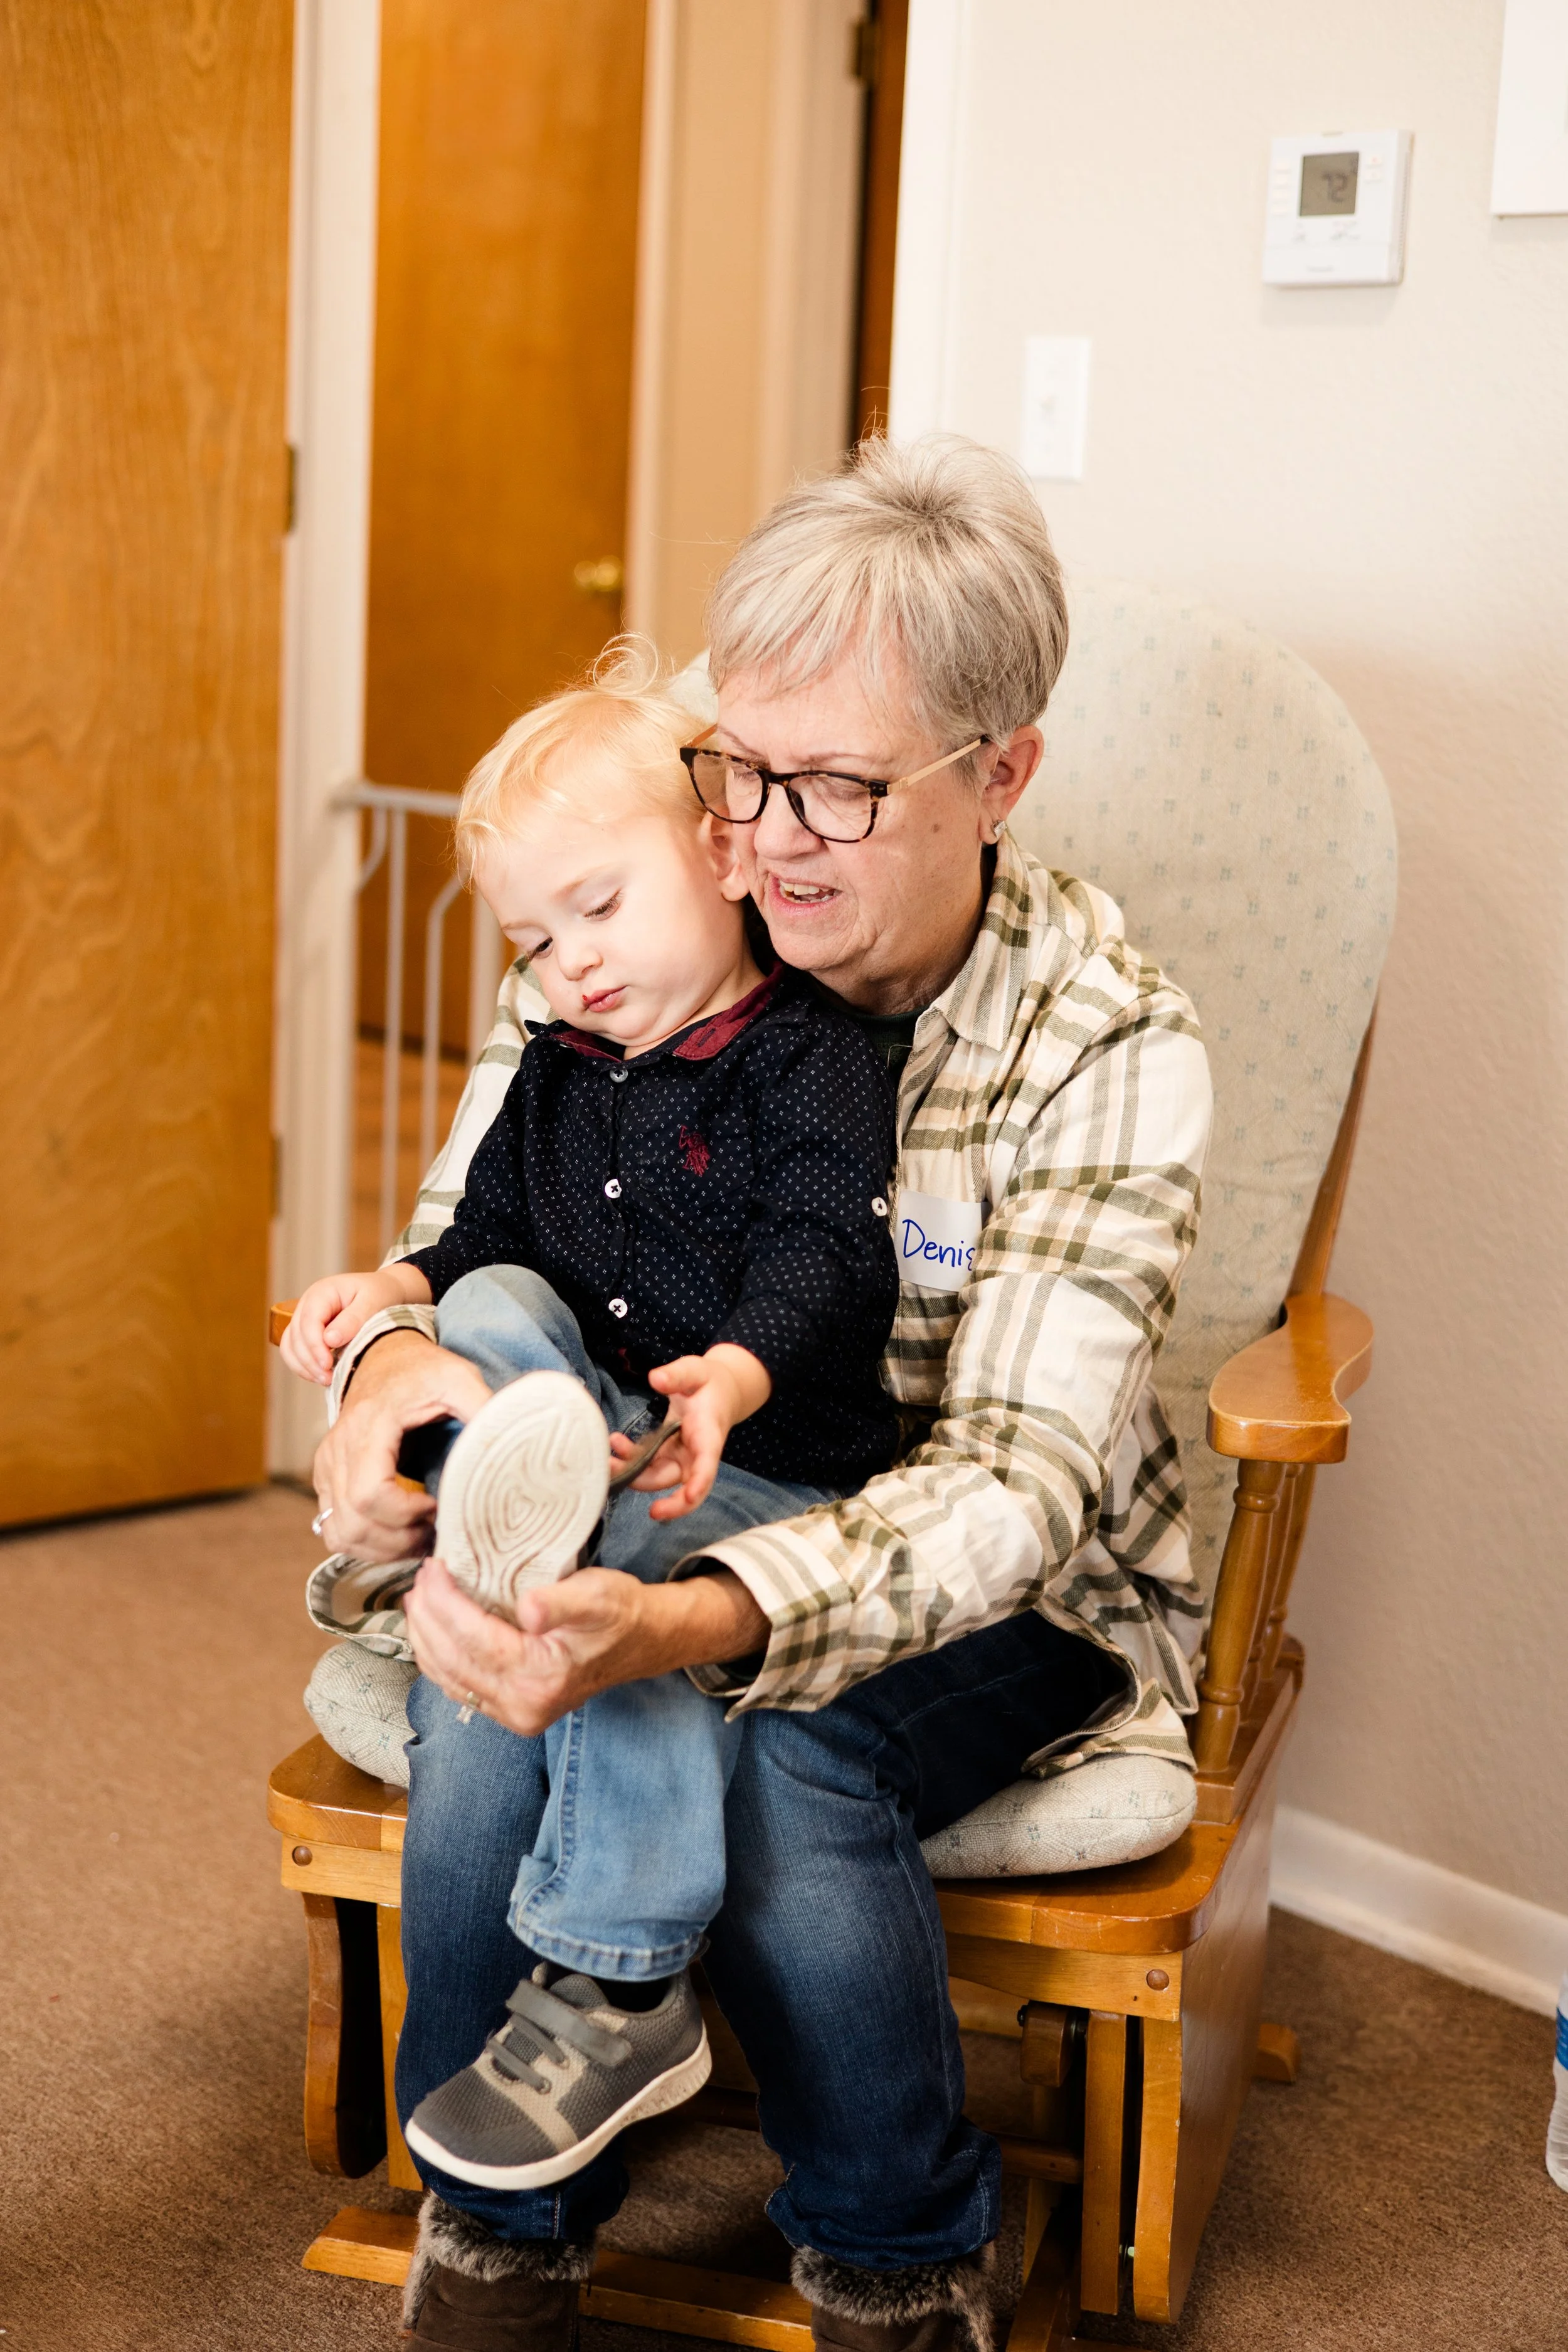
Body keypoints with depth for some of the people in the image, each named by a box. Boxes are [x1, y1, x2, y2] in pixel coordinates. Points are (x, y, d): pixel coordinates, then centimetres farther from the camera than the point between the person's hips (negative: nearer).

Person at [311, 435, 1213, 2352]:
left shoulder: (1111, 1049, -17)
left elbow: (1012, 1486, -25)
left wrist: (685, 1625, -44)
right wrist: (395, 1360, -28)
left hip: (981, 1588, -2)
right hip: (638, 1506, 3)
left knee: (775, 1758, -33)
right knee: (484, 1713, -30)